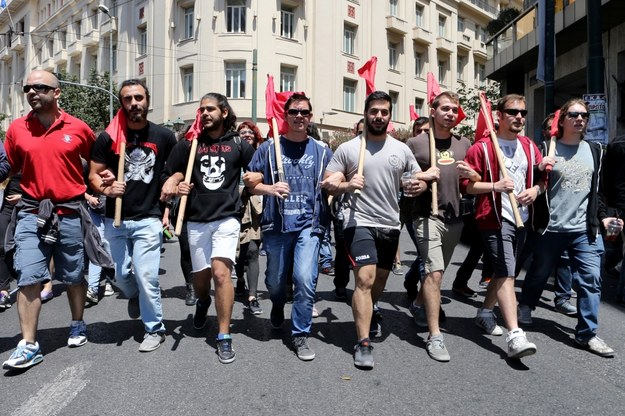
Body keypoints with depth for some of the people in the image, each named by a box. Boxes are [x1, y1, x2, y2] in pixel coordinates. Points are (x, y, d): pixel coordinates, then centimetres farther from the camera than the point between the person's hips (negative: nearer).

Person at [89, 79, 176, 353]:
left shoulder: (163, 137, -2)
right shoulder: (108, 138, -3)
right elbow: (94, 175, 3)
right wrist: (106, 189, -17)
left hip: (148, 219, -2)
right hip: (115, 219, 2)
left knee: (146, 277, -7)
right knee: (121, 275, 13)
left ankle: (155, 329, 12)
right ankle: (134, 296, 48)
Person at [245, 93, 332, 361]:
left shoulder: (322, 150, 9)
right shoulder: (269, 148, 5)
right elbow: (250, 182, 4)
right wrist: (269, 188, -17)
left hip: (309, 224, 0)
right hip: (276, 225, 1)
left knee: (305, 279, -13)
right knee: (274, 281, 14)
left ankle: (300, 334, 6)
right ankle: (278, 307, 49)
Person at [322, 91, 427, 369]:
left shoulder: (402, 149, 8)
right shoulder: (347, 148, -2)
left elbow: (420, 178, 15)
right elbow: (327, 184, -3)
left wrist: (420, 185, -9)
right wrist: (346, 185, -23)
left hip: (390, 224, 5)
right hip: (359, 222, -4)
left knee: (380, 281, 17)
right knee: (365, 279, -17)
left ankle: (365, 316, 46)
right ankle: (363, 343, -11)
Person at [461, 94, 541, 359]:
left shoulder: (529, 146, 13)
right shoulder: (482, 147, -6)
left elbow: (543, 178, 20)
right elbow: (467, 184, -9)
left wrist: (535, 189, -1)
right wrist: (495, 185, -22)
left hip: (521, 218, 7)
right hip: (494, 218, -7)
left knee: (502, 271, 16)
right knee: (506, 273, -13)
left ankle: (485, 313, 35)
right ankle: (515, 336, -15)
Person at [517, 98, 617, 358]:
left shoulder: (594, 150, 12)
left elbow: (597, 190, 18)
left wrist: (603, 217, 9)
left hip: (585, 229, 3)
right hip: (551, 227, -3)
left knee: (591, 279, -2)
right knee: (539, 273, 12)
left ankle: (587, 333, 8)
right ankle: (525, 307, 38)